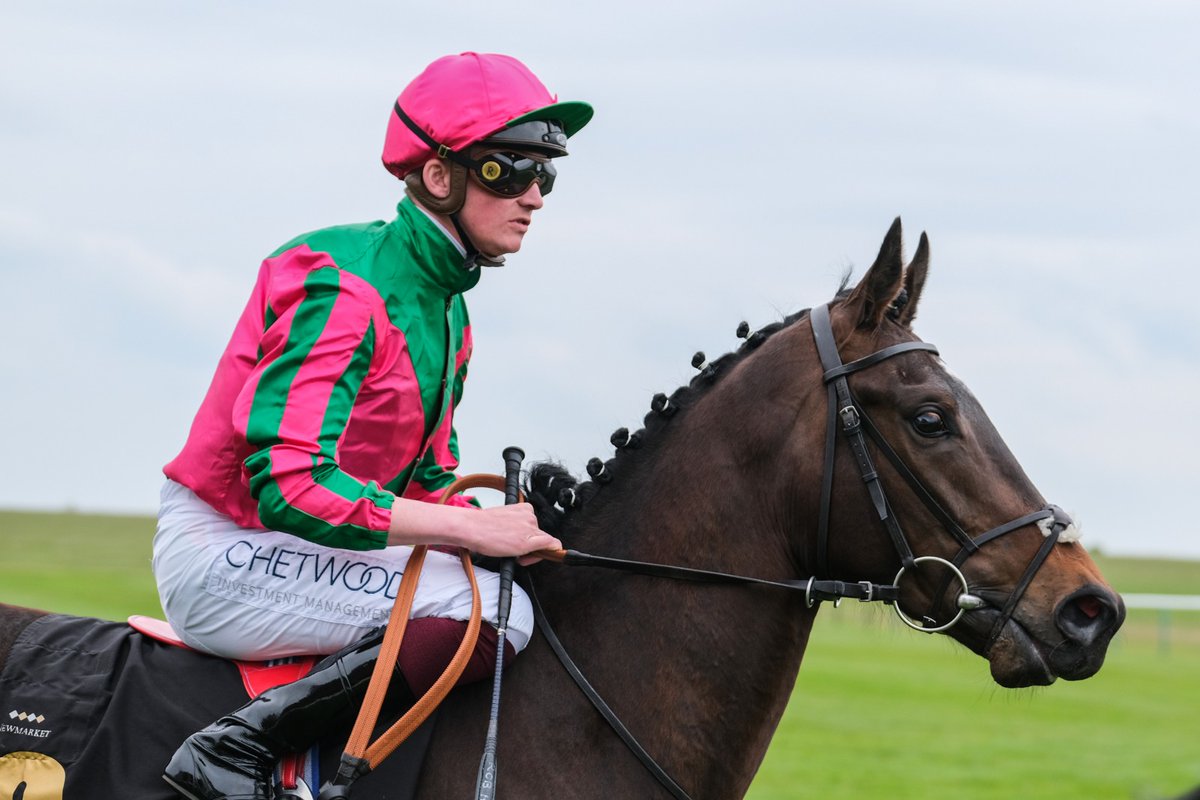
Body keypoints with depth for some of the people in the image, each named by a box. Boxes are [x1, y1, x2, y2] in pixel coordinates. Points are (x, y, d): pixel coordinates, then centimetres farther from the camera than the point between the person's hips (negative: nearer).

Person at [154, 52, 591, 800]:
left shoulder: (446, 308, 11)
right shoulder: (345, 287, -19)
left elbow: (427, 477, 16)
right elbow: (286, 484, -28)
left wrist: (501, 526, -6)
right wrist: (473, 527, -25)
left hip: (288, 545, 10)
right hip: (225, 555, -10)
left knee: (529, 588, 12)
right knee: (496, 610, -22)